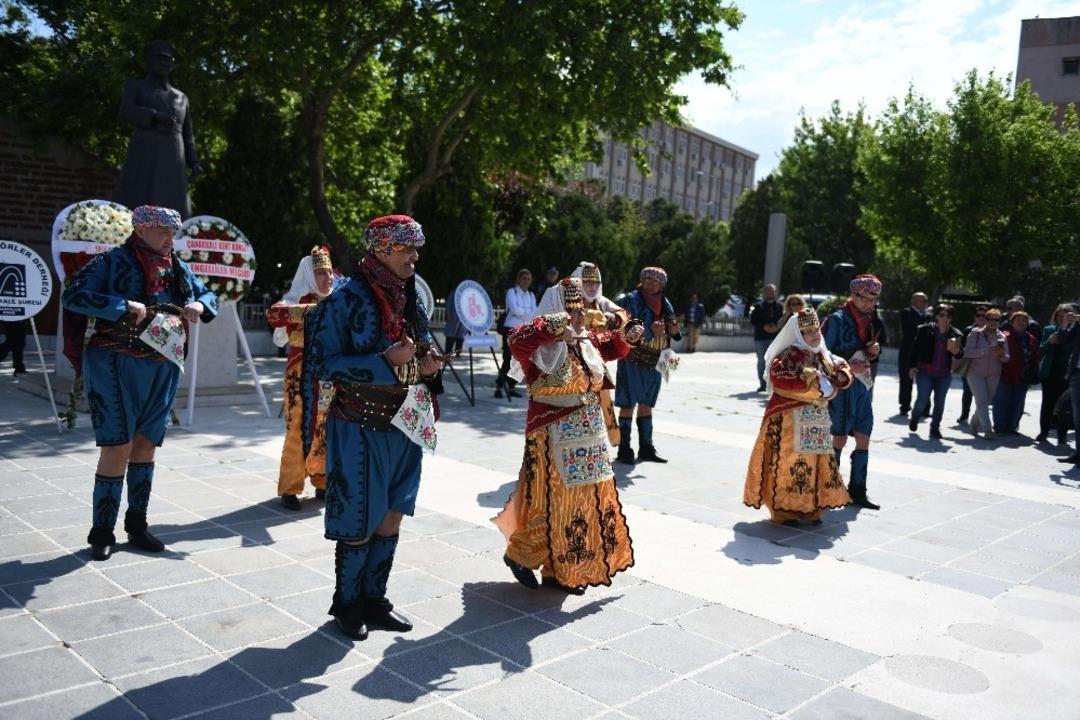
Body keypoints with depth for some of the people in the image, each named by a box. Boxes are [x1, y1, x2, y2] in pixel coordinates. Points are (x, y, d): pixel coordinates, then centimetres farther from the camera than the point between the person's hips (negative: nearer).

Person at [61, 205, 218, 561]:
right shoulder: (112, 262, -6)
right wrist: (125, 306, -23)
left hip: (162, 370, 6)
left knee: (145, 445, 12)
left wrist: (199, 306, -2)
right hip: (117, 368, -6)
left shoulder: (178, 268, 10)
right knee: (117, 448, -6)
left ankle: (137, 525, 23)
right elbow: (72, 296, -15)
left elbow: (209, 295, 21)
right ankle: (102, 532, 8)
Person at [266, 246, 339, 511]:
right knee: (299, 432, -5)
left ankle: (322, 482, 23)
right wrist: (311, 309, -36)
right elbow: (273, 313, -29)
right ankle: (289, 489, 6)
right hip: (301, 377, -5)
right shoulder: (296, 302, -7)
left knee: (326, 431, 10)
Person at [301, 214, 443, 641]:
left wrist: (427, 365, -3)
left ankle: (374, 599, 29)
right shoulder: (348, 299, -13)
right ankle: (346, 605, 23)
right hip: (359, 431, -6)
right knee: (359, 525, 3)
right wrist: (387, 361, -23)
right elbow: (324, 364, -15)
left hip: (403, 428, 6)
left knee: (390, 519, 13)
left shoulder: (411, 298, 7)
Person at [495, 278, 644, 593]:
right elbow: (518, 340, -39)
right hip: (556, 438, -8)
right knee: (555, 503, 1)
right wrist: (557, 327, -41)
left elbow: (610, 345, 29)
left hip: (589, 437, 8)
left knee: (590, 501, 14)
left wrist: (626, 335, 11)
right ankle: (520, 555, 24)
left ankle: (561, 570, 28)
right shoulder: (543, 349, -18)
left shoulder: (589, 341, 7)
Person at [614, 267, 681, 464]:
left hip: (654, 361, 6)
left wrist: (674, 331, -6)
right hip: (633, 358, -6)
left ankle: (646, 448, 21)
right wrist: (650, 329, -25)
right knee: (628, 404, -3)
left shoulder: (664, 304, 11)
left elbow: (671, 327, 18)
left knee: (646, 404, 13)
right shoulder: (631, 300, -7)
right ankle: (624, 450, 4)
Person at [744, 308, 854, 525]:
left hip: (818, 420, 8)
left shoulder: (824, 356, 11)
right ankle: (784, 510, 5)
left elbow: (845, 371, 16)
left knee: (816, 462, 12)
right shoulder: (788, 356, -11)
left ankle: (811, 508, 22)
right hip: (790, 420, -8)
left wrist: (836, 379, -8)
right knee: (789, 462, -4)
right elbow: (780, 379, -27)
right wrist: (812, 381, -22)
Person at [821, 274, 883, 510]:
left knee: (864, 439, 7)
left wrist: (874, 350, 2)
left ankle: (857, 492, 16)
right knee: (839, 439, -1)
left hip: (861, 385, 7)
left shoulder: (867, 320, 13)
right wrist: (847, 367, -21)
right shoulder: (837, 320, -11)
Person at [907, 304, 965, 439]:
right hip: (925, 372, -2)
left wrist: (956, 351, -17)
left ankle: (935, 428, 17)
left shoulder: (956, 335, 1)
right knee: (923, 399, -4)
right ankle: (914, 419, 25)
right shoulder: (925, 330, -5)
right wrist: (912, 366, -4)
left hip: (944, 375, 2)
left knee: (940, 402, 4)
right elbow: (915, 348, 0)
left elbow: (960, 355, 6)